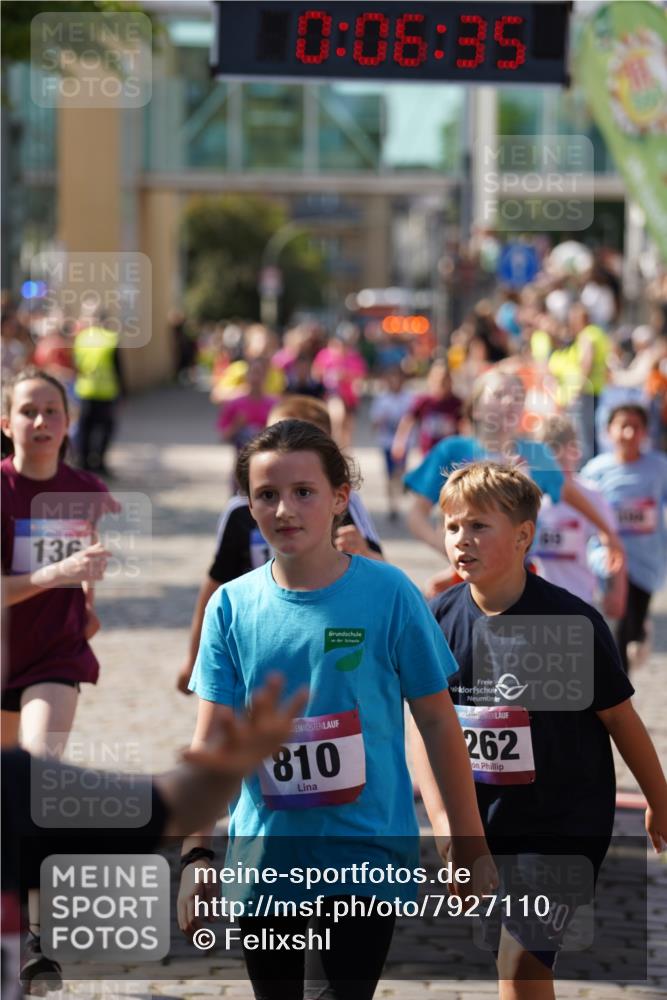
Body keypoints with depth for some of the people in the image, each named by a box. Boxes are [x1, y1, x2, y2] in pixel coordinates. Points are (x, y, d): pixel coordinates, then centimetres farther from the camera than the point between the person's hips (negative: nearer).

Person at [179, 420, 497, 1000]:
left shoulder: (388, 593, -6)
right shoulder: (232, 606, 1)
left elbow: (438, 722, 0)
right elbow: (212, 737, 1)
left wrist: (472, 850, 1)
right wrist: (196, 853, -8)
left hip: (364, 859, -3)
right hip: (264, 861, 3)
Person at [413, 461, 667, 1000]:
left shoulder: (571, 620, -17)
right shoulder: (439, 618, -6)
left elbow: (619, 717, -6)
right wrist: (443, 823, -15)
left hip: (564, 821, -4)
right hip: (482, 819, 4)